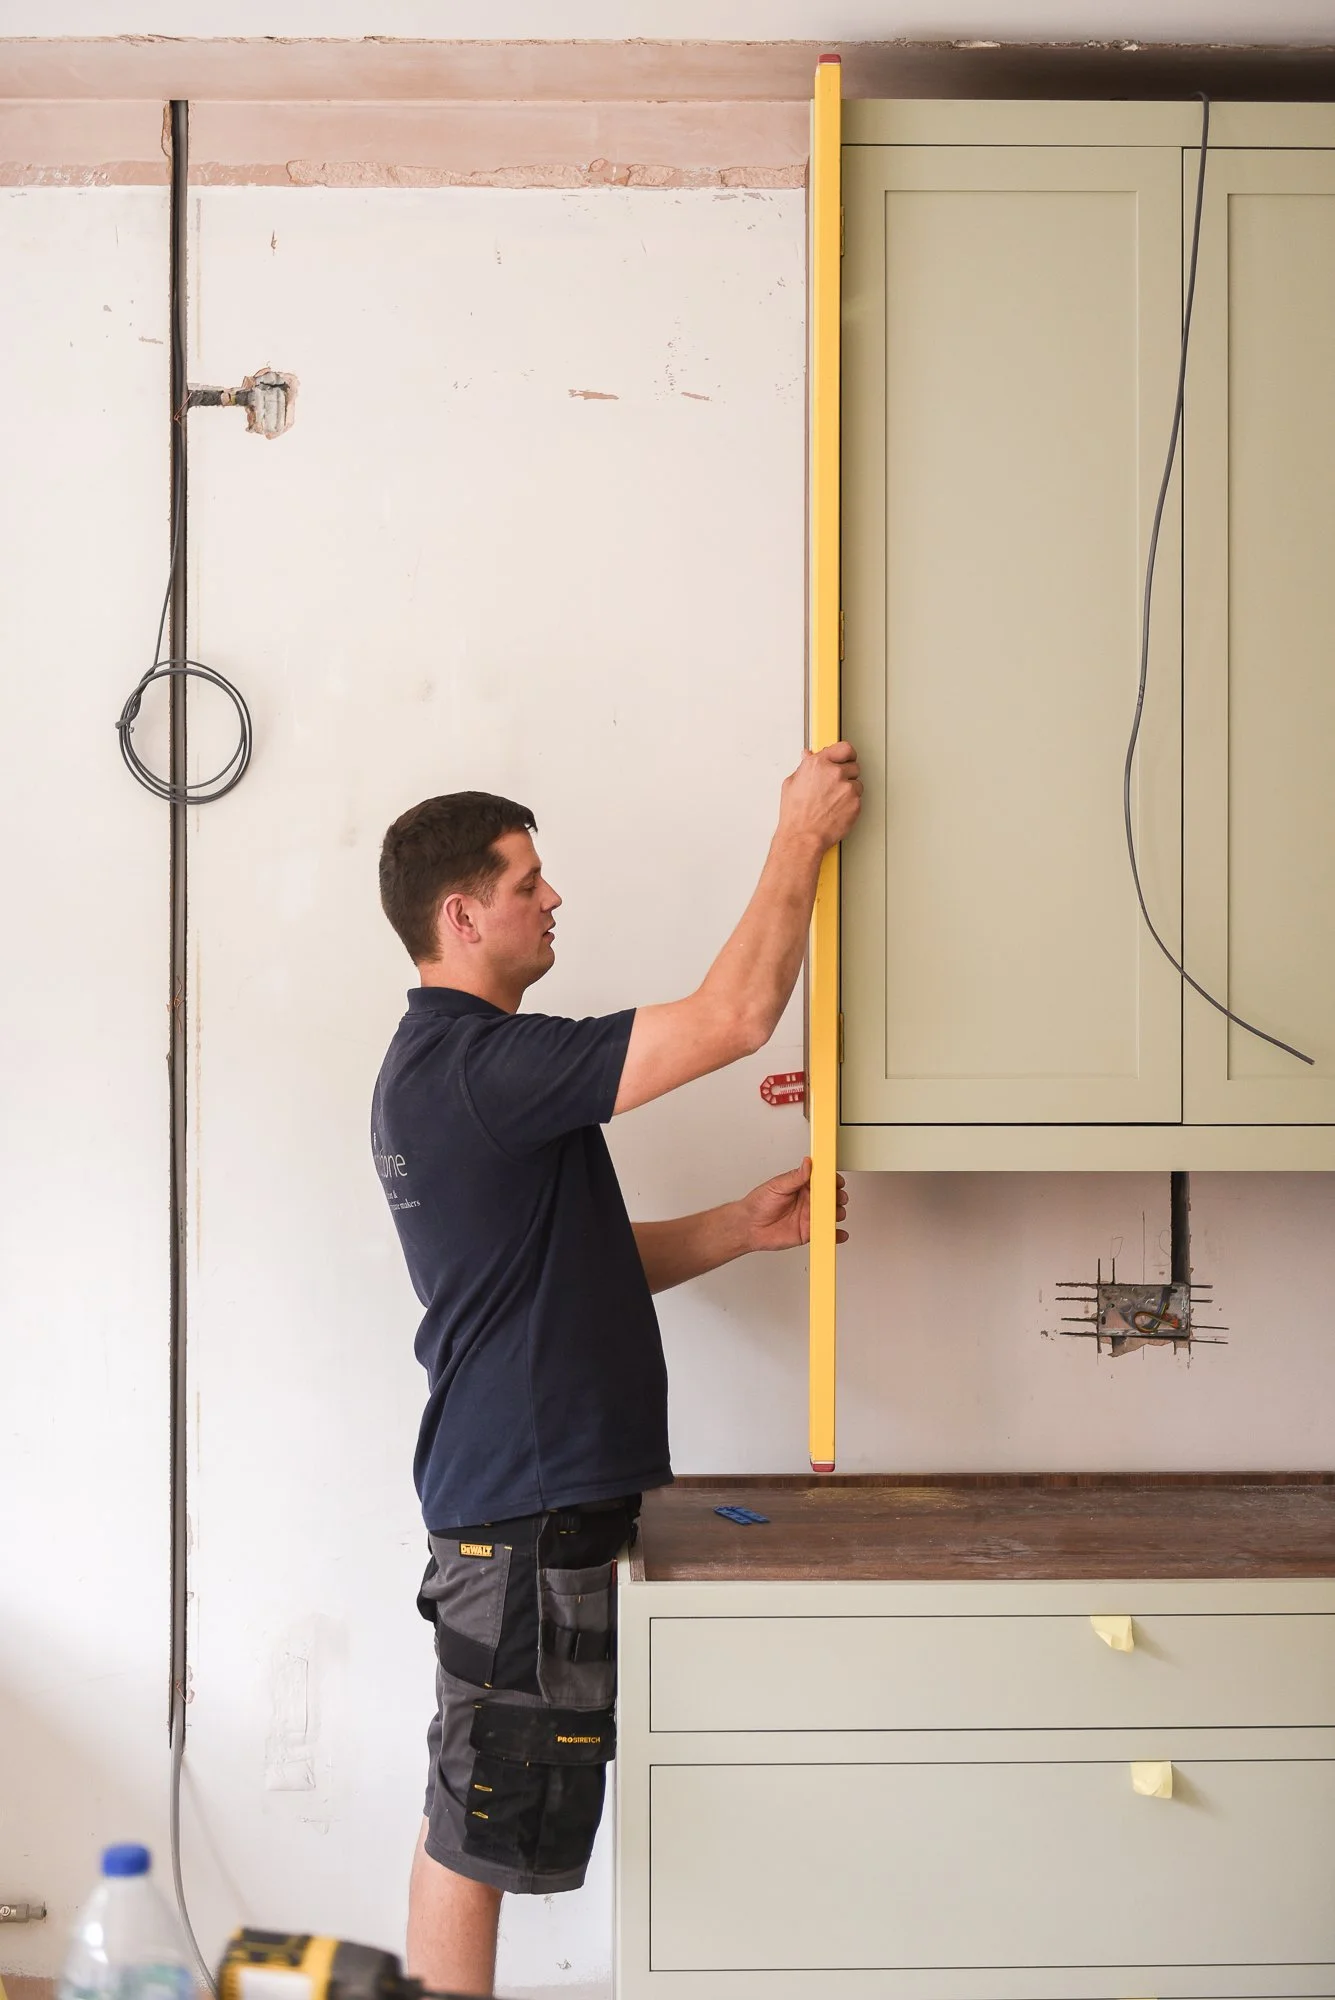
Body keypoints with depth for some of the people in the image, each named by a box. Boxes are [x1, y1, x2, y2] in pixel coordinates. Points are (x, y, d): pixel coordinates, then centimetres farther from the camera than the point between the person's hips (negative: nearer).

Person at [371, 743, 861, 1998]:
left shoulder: (437, 1066, 16)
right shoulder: (479, 1065, -19)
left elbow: (587, 1264, 19)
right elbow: (735, 1016, -24)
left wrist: (747, 1226, 7)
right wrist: (801, 833, -12)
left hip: (521, 1496, 10)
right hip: (526, 1510, -10)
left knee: (477, 1816, 17)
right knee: (481, 1824, 1)